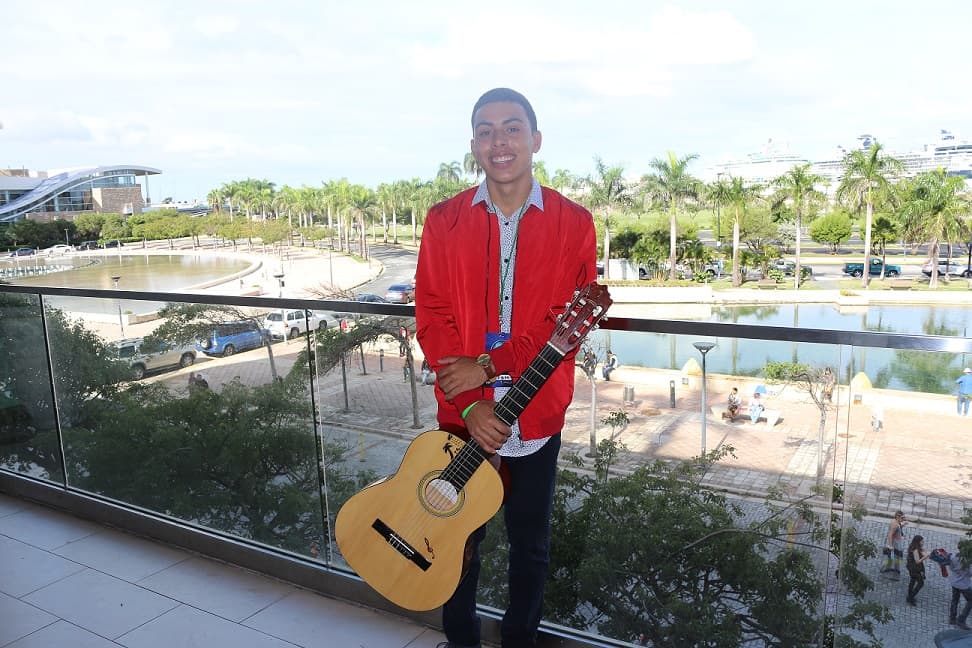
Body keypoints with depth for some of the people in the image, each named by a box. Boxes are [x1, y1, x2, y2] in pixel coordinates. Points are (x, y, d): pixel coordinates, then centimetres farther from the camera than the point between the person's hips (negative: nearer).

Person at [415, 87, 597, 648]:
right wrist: (468, 405, -15)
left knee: (530, 542, 16)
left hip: (536, 414, -1)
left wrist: (489, 365, -19)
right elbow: (432, 317, -5)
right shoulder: (445, 221, -1)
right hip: (461, 413, 1)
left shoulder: (573, 222, -4)